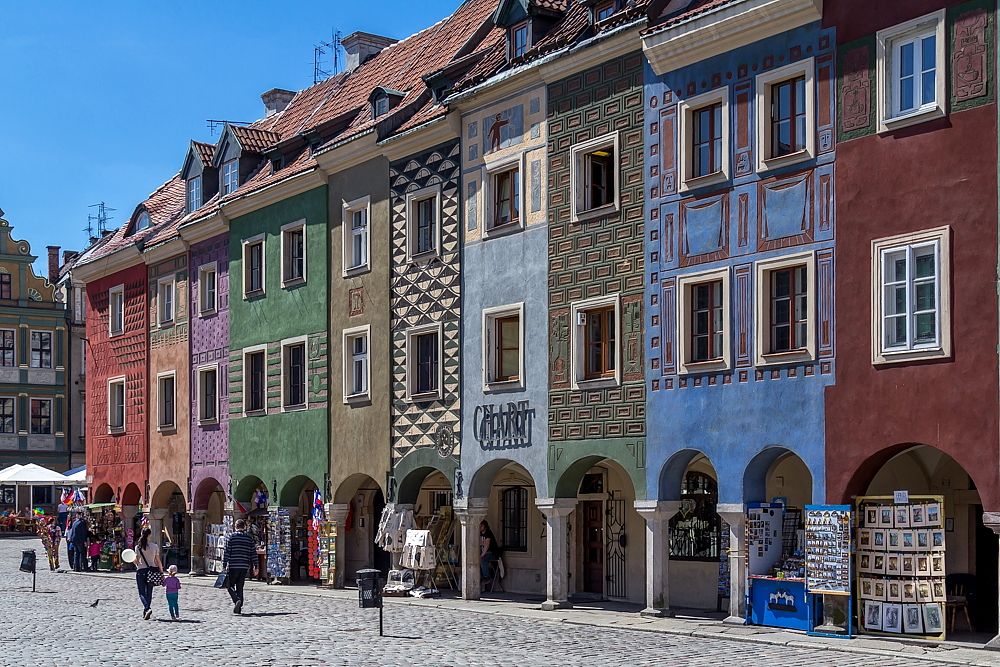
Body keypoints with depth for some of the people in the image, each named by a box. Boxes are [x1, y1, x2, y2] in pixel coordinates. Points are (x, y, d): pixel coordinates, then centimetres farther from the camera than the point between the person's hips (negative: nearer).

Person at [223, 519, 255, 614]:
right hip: (244, 567, 3)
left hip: (233, 566, -3)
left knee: (230, 586, 6)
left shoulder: (231, 537, -3)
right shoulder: (249, 538, 6)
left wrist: (224, 565, -2)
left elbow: (226, 552, -5)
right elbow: (254, 553, 6)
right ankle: (238, 608, 8)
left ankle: (237, 600, -19)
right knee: (240, 587, 11)